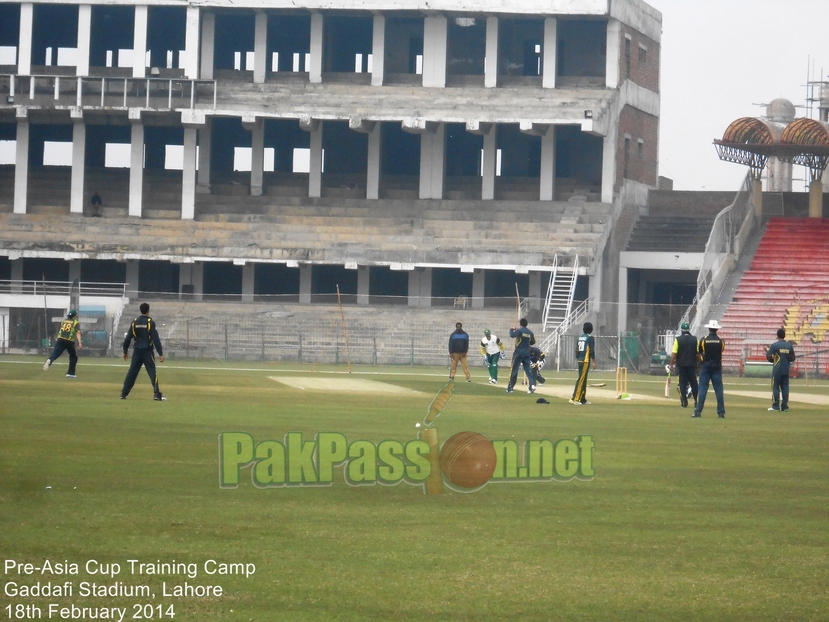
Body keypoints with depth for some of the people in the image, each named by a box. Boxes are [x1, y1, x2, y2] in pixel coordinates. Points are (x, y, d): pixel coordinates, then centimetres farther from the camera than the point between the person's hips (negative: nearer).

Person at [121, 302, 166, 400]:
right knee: (152, 372, -4)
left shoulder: (135, 322, 4)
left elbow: (128, 338, 6)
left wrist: (125, 351, 16)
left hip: (137, 351, 4)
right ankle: (157, 394, -14)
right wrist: (160, 354, -12)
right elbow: (156, 339, -12)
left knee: (132, 372, 10)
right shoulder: (150, 322, -8)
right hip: (147, 351, -4)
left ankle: (124, 394, 10)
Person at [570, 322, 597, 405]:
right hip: (586, 361, -8)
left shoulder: (580, 338, 14)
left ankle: (583, 399, 16)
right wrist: (593, 362, -11)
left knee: (583, 380, 13)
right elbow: (592, 350, -12)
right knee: (581, 380, -11)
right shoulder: (590, 338, -7)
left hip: (580, 361, 8)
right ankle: (575, 398, -17)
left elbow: (577, 350, 15)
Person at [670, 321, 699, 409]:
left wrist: (671, 364, 0)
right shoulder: (695, 339, -1)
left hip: (681, 365, -1)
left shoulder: (678, 339, -6)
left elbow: (674, 353, -9)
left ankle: (684, 402, 1)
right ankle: (696, 401, 1)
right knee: (694, 383, 7)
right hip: (692, 364, 1)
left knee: (682, 383, 4)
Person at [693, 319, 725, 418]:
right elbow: (722, 350, 10)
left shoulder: (703, 340, -5)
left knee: (702, 389, -1)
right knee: (719, 390, 3)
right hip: (717, 367, 1)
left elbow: (699, 353, 5)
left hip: (705, 367, -1)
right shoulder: (721, 341, -3)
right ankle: (721, 412, 2)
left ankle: (698, 411, -5)